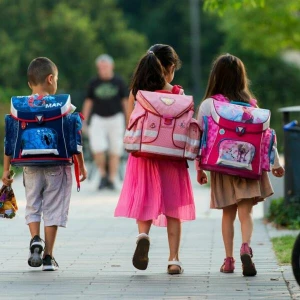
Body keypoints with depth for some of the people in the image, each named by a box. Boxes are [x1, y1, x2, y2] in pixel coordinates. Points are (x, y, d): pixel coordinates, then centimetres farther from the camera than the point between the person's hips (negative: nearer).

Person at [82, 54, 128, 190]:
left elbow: (126, 102, 3)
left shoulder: (118, 82, 0)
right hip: (98, 119, 1)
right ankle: (103, 175, 6)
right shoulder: (94, 83, 4)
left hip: (115, 118, 0)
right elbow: (88, 102, 9)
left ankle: (112, 180, 8)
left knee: (114, 152, -1)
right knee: (97, 149, -15)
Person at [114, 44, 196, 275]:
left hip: (143, 155, 1)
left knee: (145, 203, 9)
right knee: (173, 208, 7)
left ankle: (143, 235, -22)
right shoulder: (178, 94, -6)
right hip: (172, 158, -1)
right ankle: (174, 259, 7)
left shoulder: (136, 93, 0)